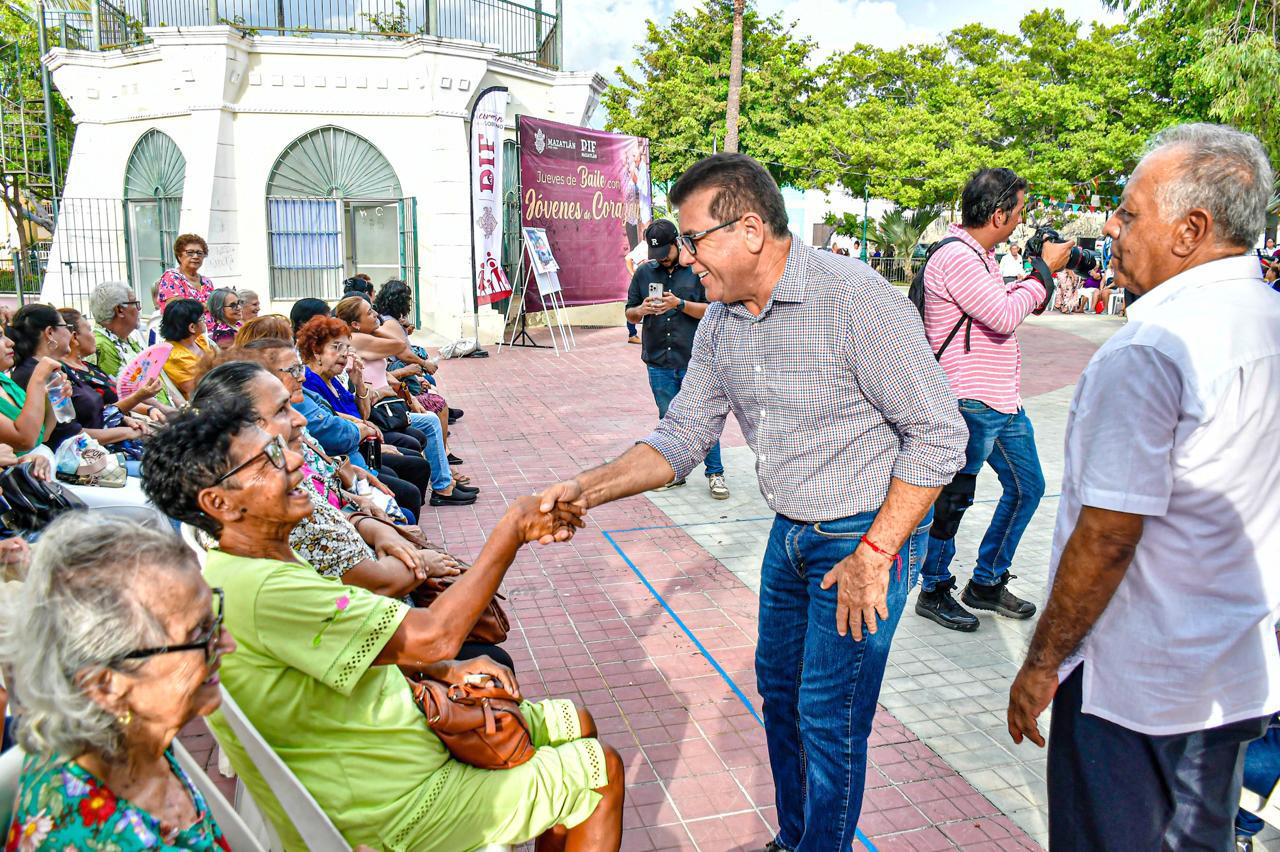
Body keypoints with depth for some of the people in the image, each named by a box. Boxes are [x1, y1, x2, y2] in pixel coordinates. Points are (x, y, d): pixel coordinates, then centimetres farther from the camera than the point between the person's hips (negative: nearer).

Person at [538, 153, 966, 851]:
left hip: (869, 533, -8)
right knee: (778, 687, 20)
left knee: (828, 717, 2)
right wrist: (589, 488, -9)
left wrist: (873, 554, -21)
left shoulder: (855, 297, -23)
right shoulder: (720, 321, 0)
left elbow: (937, 433, -20)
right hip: (791, 533, 8)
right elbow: (683, 436, 5)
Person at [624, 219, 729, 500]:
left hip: (694, 361, -4)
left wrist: (680, 304, -18)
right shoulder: (644, 273, 10)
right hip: (659, 362, 4)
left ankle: (715, 474, 10)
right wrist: (641, 311, -9)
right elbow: (630, 313, 15)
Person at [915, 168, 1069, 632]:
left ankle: (987, 584, 30)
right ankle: (934, 592, 19)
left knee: (1027, 487, 17)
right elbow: (1004, 316, -23)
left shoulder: (979, 255, 15)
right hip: (970, 404, -11)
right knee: (954, 499, 2)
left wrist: (1036, 276, 14)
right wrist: (1044, 271, -11)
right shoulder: (955, 255, -18)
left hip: (1003, 401, 11)